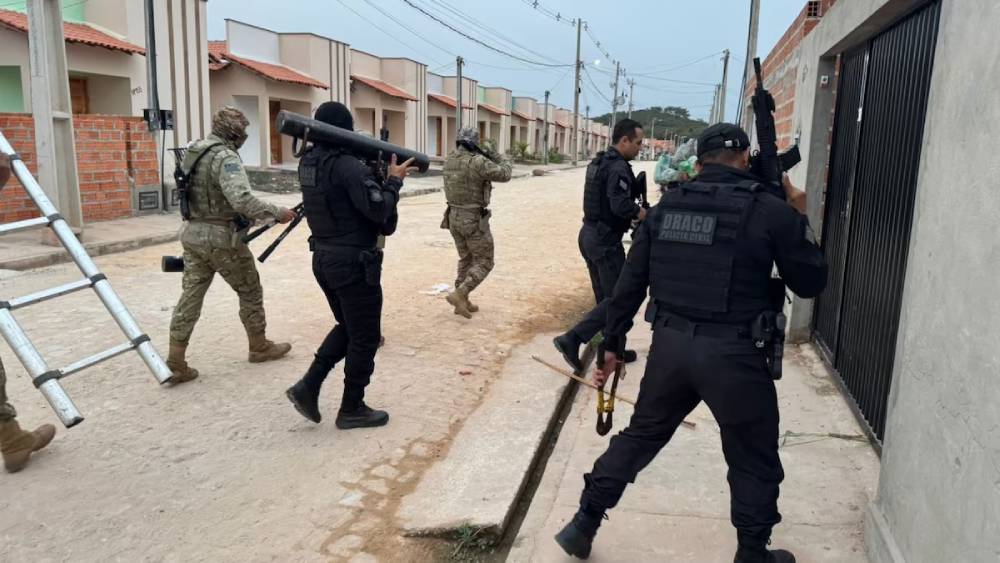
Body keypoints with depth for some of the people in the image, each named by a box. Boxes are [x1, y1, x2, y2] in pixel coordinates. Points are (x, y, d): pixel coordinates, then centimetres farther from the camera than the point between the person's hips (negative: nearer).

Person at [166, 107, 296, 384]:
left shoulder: (192, 151, 11)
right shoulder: (225, 157, -18)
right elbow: (242, 201, -30)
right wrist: (278, 213, -21)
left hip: (192, 234, 8)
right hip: (221, 238, -8)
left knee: (190, 296, 7)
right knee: (250, 291, 11)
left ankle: (175, 363, 6)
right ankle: (259, 347, 26)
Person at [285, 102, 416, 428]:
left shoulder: (307, 163, 6)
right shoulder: (349, 166, -20)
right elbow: (379, 210, -22)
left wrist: (376, 171, 4)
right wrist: (394, 180, -7)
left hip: (323, 259, 9)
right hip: (354, 263, -8)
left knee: (347, 327, 24)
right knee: (365, 337, 7)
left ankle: (308, 386, 16)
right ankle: (352, 409, 18)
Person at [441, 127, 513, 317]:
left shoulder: (449, 160, 4)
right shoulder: (478, 161, -19)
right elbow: (504, 175, -9)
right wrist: (504, 161, 12)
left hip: (454, 217, 8)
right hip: (474, 219, -8)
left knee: (466, 259, 20)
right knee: (484, 262, 5)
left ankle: (462, 302, 21)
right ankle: (459, 294, -10)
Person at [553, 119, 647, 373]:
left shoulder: (599, 162, 13)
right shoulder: (618, 167, -17)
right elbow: (620, 205, -29)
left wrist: (633, 212, 6)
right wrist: (641, 213, -10)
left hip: (590, 234, 10)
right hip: (605, 240, -10)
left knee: (605, 296, 16)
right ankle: (571, 340, -14)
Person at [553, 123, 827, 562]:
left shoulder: (666, 206, 6)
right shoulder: (771, 211, -6)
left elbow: (630, 282, 7)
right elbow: (811, 283, 5)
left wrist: (612, 343, 15)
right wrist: (799, 219, 15)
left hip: (670, 344, 4)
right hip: (734, 354, -4)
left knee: (639, 436, 21)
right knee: (754, 462, 17)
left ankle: (583, 525, 29)